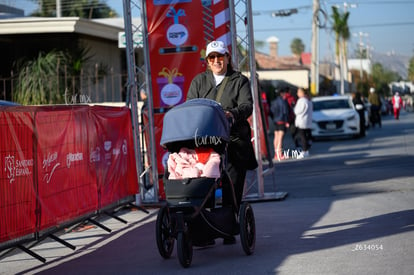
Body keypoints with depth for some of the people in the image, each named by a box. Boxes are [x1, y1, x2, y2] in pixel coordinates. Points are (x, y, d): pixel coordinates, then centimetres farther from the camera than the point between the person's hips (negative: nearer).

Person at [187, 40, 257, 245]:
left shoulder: (240, 81, 10)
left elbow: (247, 105, -5)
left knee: (232, 188, -2)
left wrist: (233, 114, -27)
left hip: (234, 142, -1)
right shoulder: (198, 81, 17)